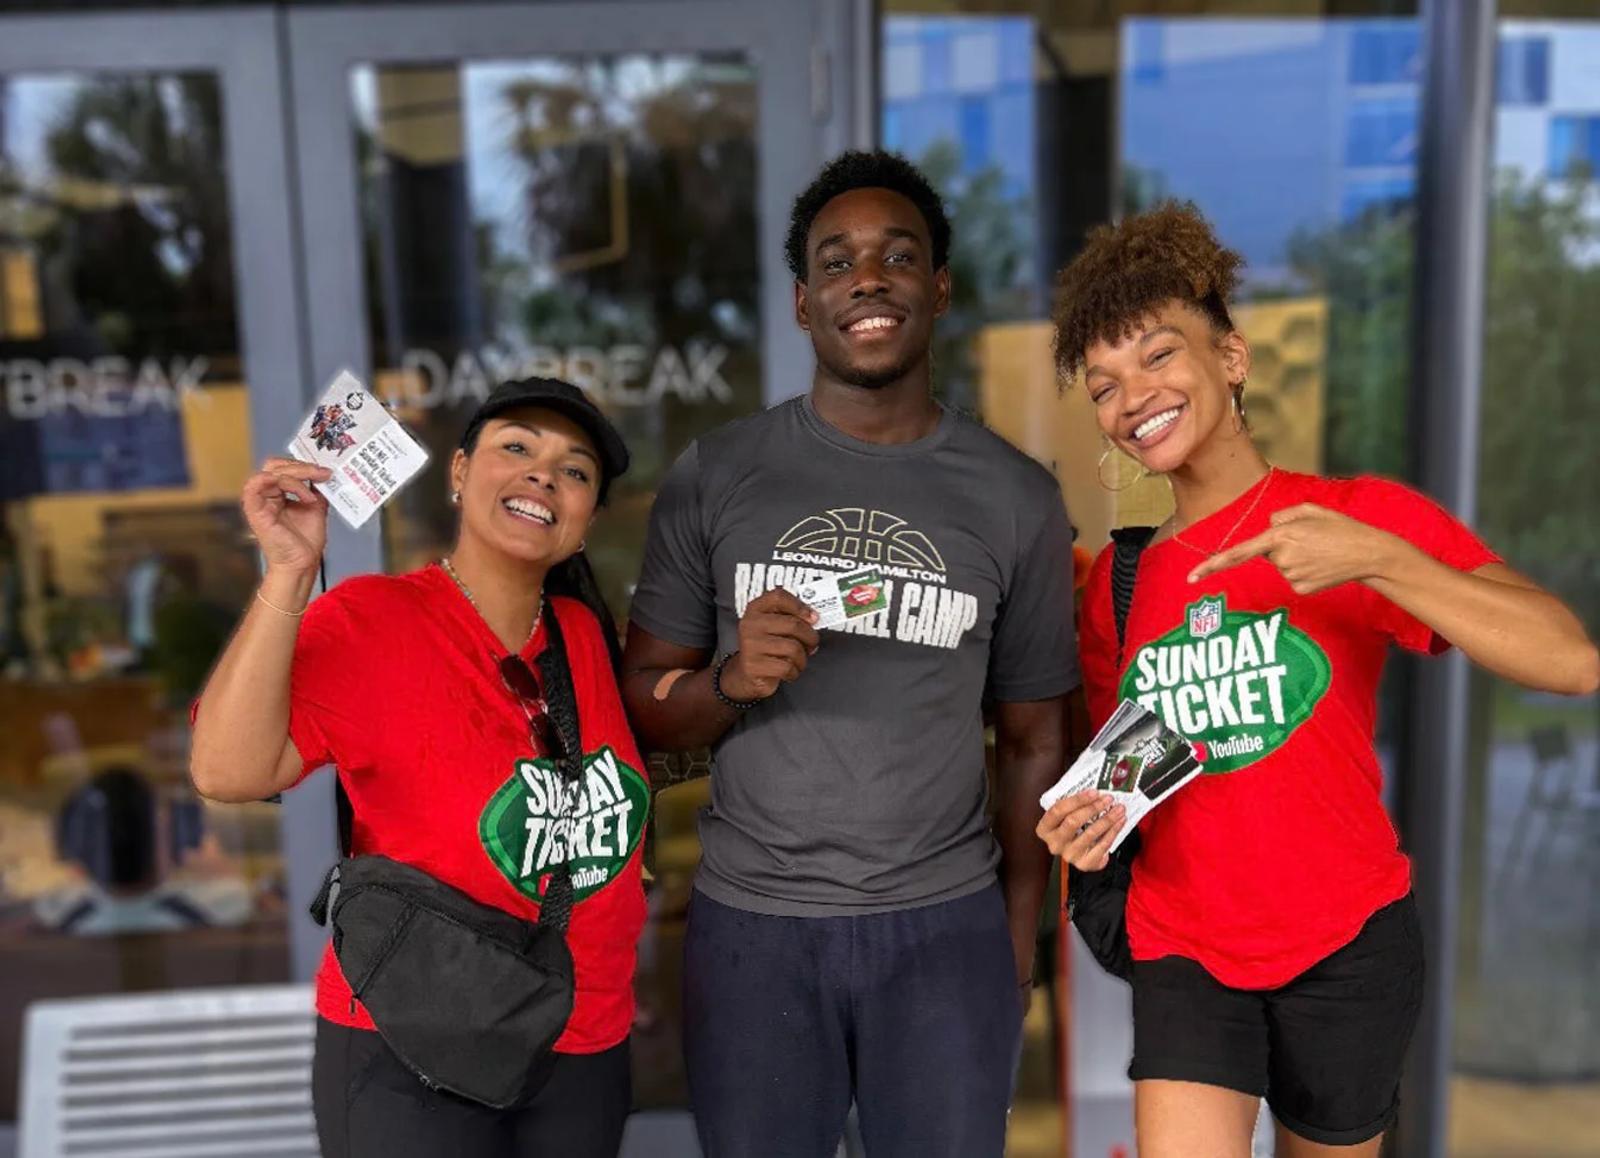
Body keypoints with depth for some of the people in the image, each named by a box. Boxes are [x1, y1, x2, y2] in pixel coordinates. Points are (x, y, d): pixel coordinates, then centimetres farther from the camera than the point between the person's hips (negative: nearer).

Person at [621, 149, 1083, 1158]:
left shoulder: (1018, 498, 1)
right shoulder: (713, 478, -1)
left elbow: (1033, 738, 7)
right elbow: (641, 705, 3)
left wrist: (1019, 943, 5)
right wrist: (728, 682, -18)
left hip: (946, 927, 0)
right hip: (752, 923, 0)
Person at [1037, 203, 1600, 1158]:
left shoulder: (1357, 515, -9)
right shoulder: (1119, 577, 1)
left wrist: (1378, 560, -30)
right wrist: (1083, 824, -7)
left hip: (1347, 944, -1)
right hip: (1184, 951, 2)